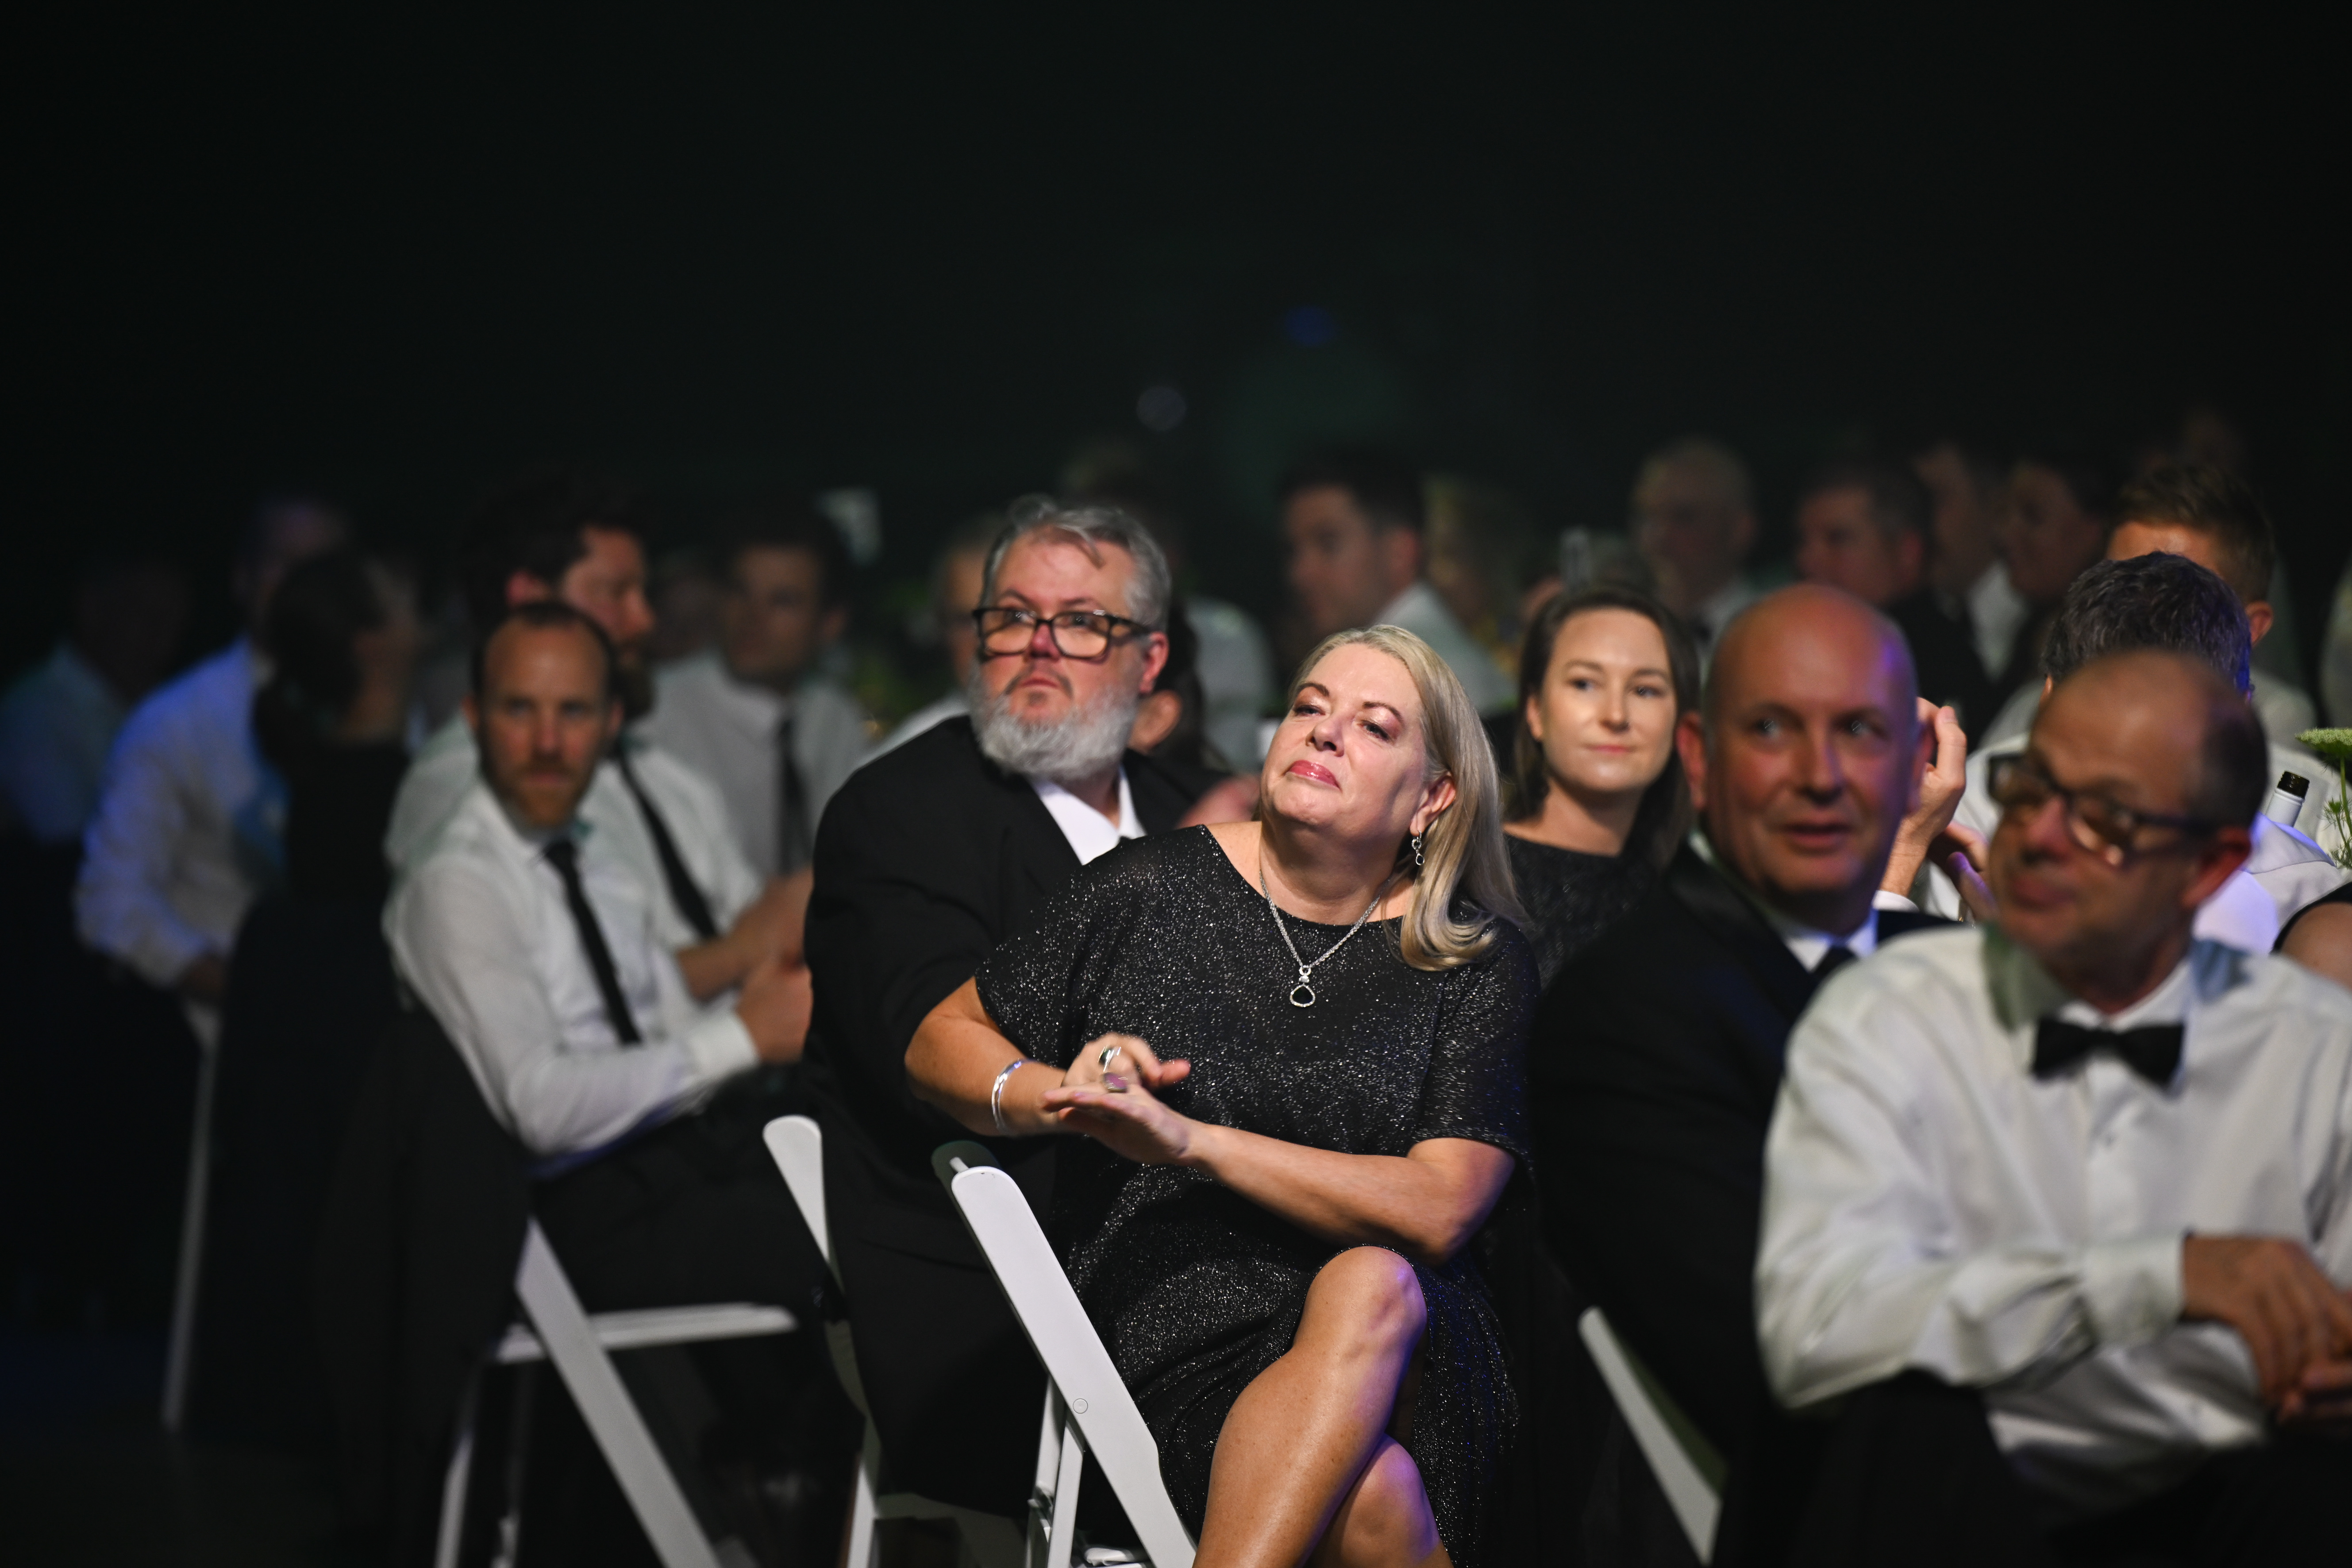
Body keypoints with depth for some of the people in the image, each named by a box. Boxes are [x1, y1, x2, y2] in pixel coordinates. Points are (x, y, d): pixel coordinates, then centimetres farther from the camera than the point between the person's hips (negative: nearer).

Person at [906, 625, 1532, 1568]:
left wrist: (1187, 1140, -15)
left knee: (1371, 1285, -37)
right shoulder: (1152, 893, 6)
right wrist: (1061, 1099, -6)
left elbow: (1437, 1211, -7)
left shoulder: (1479, 961, 6)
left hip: (1404, 1353, 2)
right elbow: (940, 1041, 17)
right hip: (1177, 1339, -2)